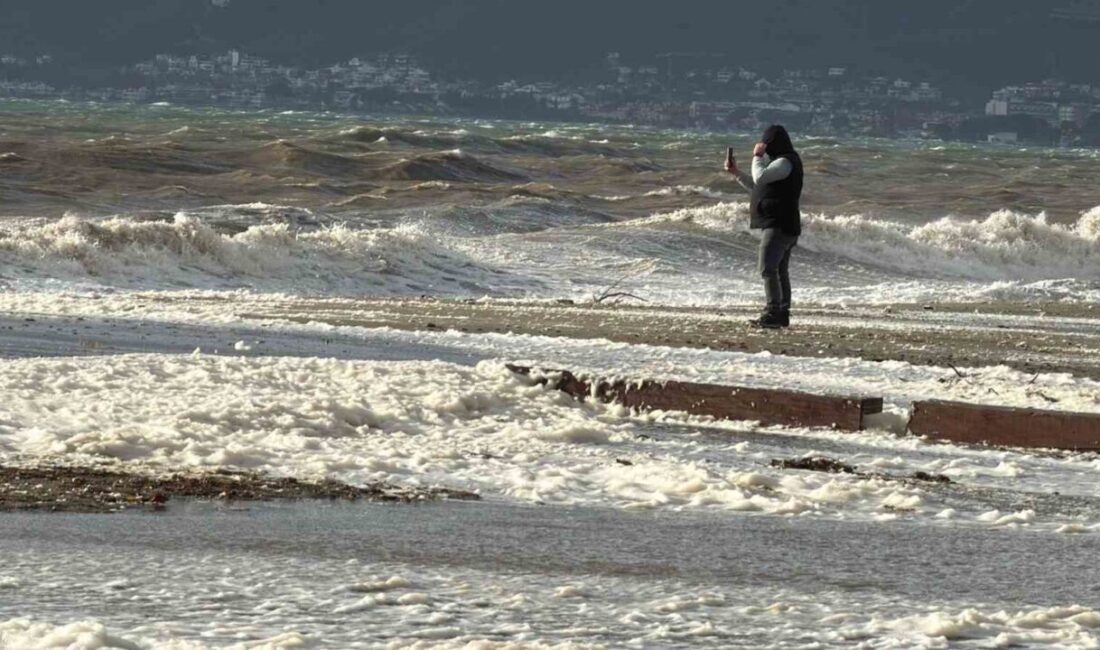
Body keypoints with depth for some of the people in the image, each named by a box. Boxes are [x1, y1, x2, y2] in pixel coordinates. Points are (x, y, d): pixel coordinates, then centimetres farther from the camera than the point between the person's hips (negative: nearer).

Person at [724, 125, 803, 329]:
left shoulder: (785, 162, -13)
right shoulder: (781, 162, 20)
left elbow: (760, 178, -24)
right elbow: (757, 187, 28)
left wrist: (757, 157, -8)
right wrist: (736, 172, 22)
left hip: (778, 225, -11)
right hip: (783, 224, 11)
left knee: (767, 268, -17)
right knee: (780, 270, 15)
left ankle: (773, 313, -22)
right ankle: (782, 313, 21)